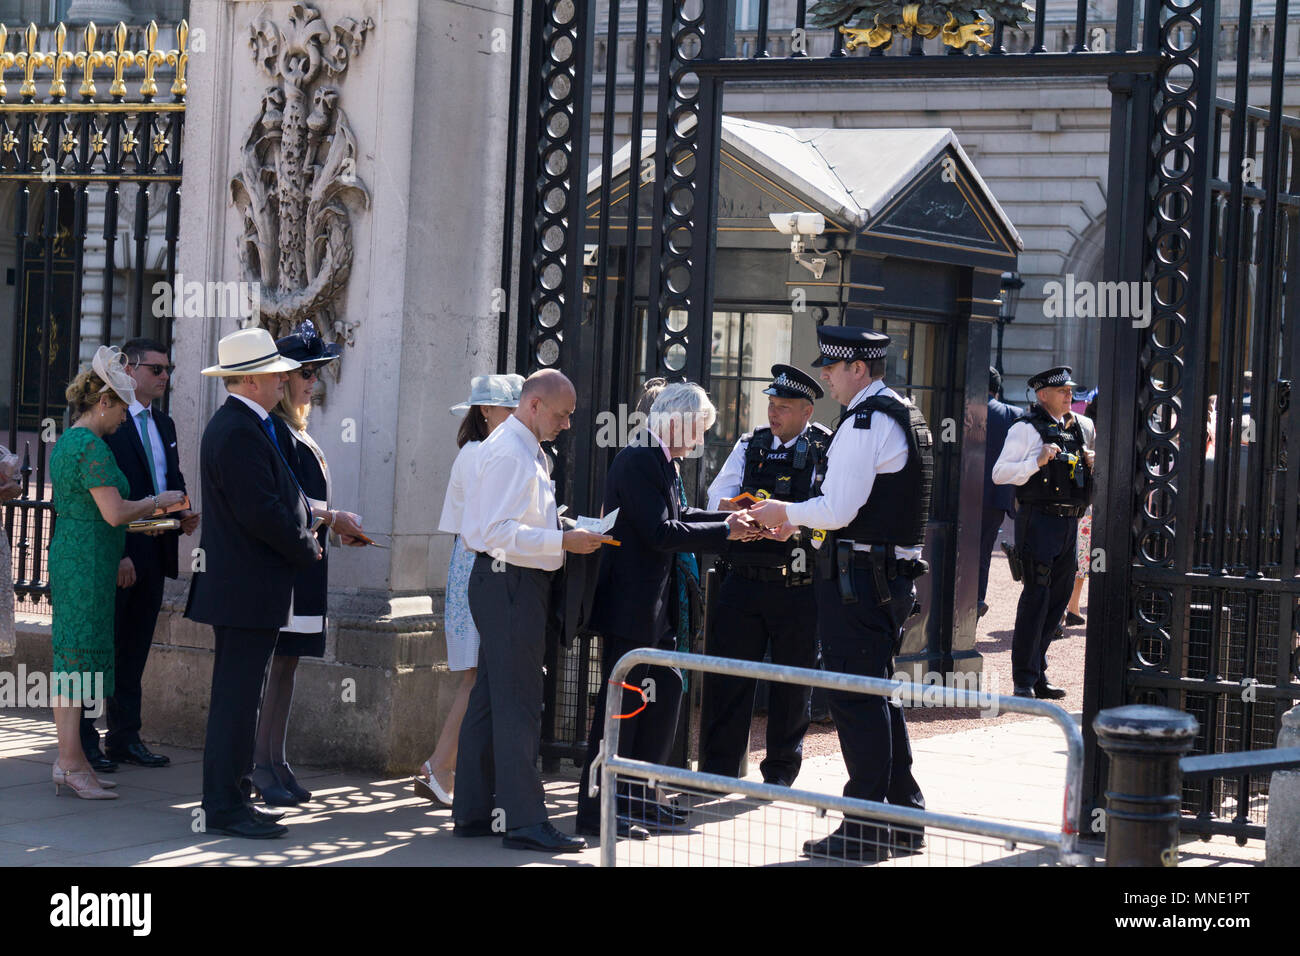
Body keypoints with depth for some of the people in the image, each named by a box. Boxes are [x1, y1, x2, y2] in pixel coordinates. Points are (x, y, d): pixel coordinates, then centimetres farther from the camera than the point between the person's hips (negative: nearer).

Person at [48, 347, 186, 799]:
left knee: (70, 660, 11)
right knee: (79, 659, -7)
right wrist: (158, 501, -5)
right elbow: (115, 512, -21)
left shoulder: (65, 442, 15)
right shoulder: (93, 447, -15)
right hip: (89, 563, -10)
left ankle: (68, 761, 16)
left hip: (67, 555, 10)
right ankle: (72, 764, -5)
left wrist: (141, 516, 23)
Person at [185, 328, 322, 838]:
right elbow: (261, 511, -22)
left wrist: (304, 537, 8)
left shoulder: (236, 425, 16)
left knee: (237, 695, 14)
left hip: (238, 582, 11)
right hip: (247, 586, -11)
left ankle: (228, 797, 21)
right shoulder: (240, 432, -18)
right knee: (237, 696, -7)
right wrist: (306, 549, -9)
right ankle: (223, 806, -3)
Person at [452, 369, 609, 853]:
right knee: (517, 704, -9)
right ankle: (524, 820, -8)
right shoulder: (508, 452, -16)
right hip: (509, 582, -11)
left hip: (518, 583, 11)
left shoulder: (529, 451, 18)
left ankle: (473, 811, 20)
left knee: (490, 699, 13)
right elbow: (497, 530, -23)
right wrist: (562, 541, -21)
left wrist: (562, 532, 14)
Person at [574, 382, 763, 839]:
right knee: (620, 702, -5)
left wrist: (731, 519, 9)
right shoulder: (637, 461, -18)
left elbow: (677, 516, 20)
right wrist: (725, 531, -15)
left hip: (654, 607, 11)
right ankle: (597, 809, 1)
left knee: (666, 691, 15)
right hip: (629, 607, -11)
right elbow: (660, 532, -23)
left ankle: (637, 797, 25)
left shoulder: (660, 462, 14)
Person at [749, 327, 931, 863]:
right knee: (878, 693, 17)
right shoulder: (906, 416, 16)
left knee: (857, 698, -5)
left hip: (857, 576, -10)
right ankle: (903, 820, 23)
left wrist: (786, 512, -2)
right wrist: (798, 522, 20)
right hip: (895, 573, 10)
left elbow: (839, 510, -20)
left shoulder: (864, 424, -16)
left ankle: (864, 832, -2)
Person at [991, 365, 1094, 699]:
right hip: (1039, 520, -7)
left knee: (1059, 596, 9)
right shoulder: (1026, 429, -5)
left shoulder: (1075, 427, 17)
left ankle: (1038, 674, 18)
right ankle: (1024, 681, -4)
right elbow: (1000, 473, -10)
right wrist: (1037, 462, -20)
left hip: (1069, 522, 7)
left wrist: (1089, 465, 7)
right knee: (1037, 596, -8)